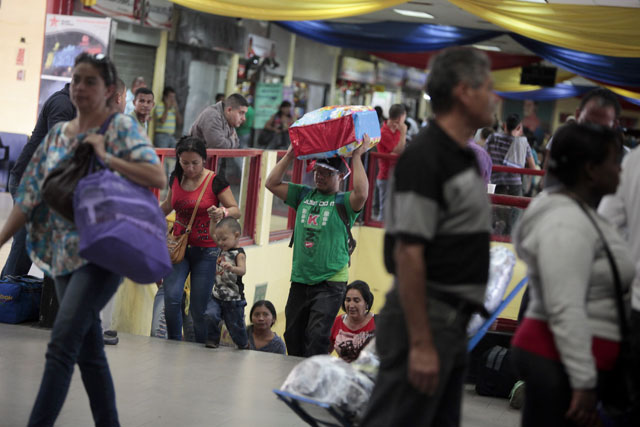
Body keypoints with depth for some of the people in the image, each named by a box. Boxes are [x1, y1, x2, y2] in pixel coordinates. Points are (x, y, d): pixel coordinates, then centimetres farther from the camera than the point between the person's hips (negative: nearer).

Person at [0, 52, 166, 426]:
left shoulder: (121, 127, -3)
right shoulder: (58, 134, 14)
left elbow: (158, 177, -15)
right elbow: (32, 194, 12)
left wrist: (106, 157, -21)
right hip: (64, 254, 7)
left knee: (62, 343, -17)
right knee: (89, 350, 10)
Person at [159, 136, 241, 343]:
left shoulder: (215, 182, -10)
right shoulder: (176, 178, 4)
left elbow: (236, 210, -8)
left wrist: (223, 213, -29)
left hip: (205, 251, -3)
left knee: (198, 309, -3)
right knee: (171, 298, -16)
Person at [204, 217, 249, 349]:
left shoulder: (239, 254, -14)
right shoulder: (223, 248, 8)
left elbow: (242, 270, -32)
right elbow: (212, 233, 21)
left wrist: (231, 268, -52)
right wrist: (213, 218, 10)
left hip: (233, 299, -6)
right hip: (217, 296, 6)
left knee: (236, 327, 4)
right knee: (210, 315, -18)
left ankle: (244, 346, 27)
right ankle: (212, 340, -1)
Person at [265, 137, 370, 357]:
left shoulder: (343, 202, -1)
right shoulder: (304, 195, 13)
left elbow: (361, 193, -23)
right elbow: (272, 183, 9)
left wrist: (357, 157, -16)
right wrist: (290, 155, 3)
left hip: (330, 281, -5)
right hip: (300, 279, 5)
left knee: (317, 335, -15)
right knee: (293, 336, 10)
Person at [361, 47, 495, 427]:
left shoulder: (465, 157, 15)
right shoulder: (425, 157, -15)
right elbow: (408, 253, -20)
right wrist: (420, 344, -23)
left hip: (453, 321, 10)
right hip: (425, 319, -10)